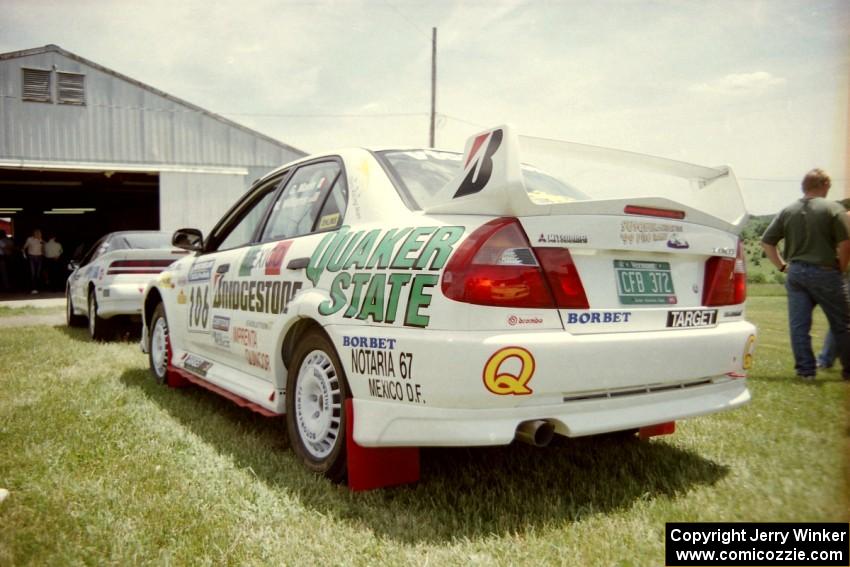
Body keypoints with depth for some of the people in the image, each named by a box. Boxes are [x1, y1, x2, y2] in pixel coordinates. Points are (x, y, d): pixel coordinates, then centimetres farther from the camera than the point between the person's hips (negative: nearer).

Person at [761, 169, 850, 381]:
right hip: (825, 273, -3)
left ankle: (805, 370, 8)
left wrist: (783, 265, 11)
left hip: (795, 273, 3)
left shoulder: (788, 211, 6)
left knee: (799, 325, 5)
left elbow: (767, 242, 6)